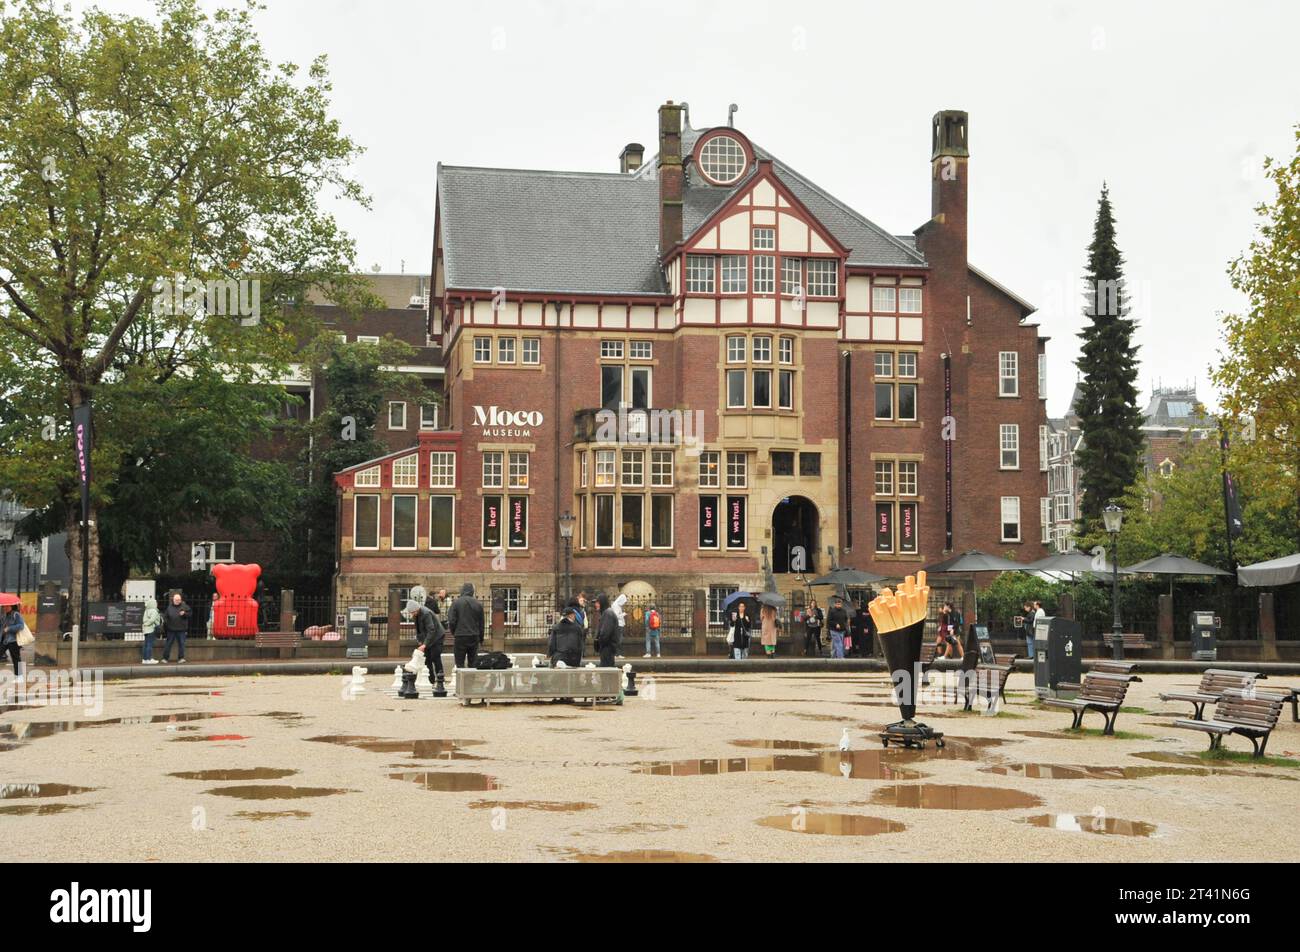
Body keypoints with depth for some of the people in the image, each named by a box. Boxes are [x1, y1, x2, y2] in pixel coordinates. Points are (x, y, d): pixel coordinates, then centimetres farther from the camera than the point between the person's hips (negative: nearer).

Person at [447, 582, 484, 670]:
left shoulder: (456, 603, -8)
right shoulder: (478, 604, 2)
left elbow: (451, 621, -9)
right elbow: (481, 623, 8)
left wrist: (454, 633, 9)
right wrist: (481, 637, 18)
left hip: (460, 637, -3)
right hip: (474, 637, 3)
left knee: (460, 662, 2)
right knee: (473, 662, 10)